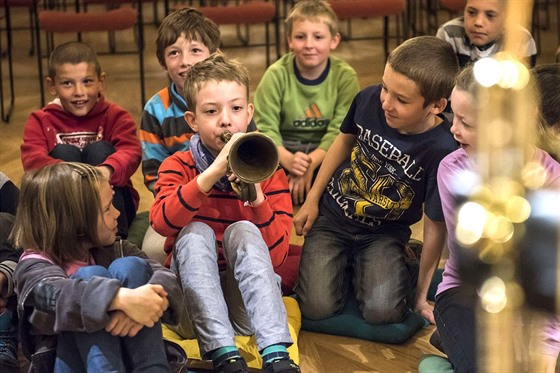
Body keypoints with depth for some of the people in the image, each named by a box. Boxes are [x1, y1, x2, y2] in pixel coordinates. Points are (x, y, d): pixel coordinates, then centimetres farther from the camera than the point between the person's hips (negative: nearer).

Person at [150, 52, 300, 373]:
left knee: (242, 231, -25)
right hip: (196, 296, 0)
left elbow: (277, 255, -10)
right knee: (196, 232, -25)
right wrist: (213, 173, -34)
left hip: (249, 299, 0)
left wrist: (257, 199, -25)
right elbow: (162, 222, -23)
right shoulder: (179, 166, 0)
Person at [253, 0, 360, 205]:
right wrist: (288, 159, -35)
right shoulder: (276, 75, -12)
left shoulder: (345, 76, -11)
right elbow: (265, 127, -15)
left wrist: (311, 163, -33)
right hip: (285, 148, -1)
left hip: (326, 150, 1)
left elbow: (340, 130, -16)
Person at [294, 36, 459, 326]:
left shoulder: (441, 152, -26)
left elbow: (435, 226, -17)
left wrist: (421, 295, -8)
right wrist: (312, 200, 10)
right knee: (317, 308, -15)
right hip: (331, 216, 2)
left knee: (383, 311, -24)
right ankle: (346, 267, 17)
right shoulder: (369, 99, -16)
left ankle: (364, 268, 8)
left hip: (384, 234, -2)